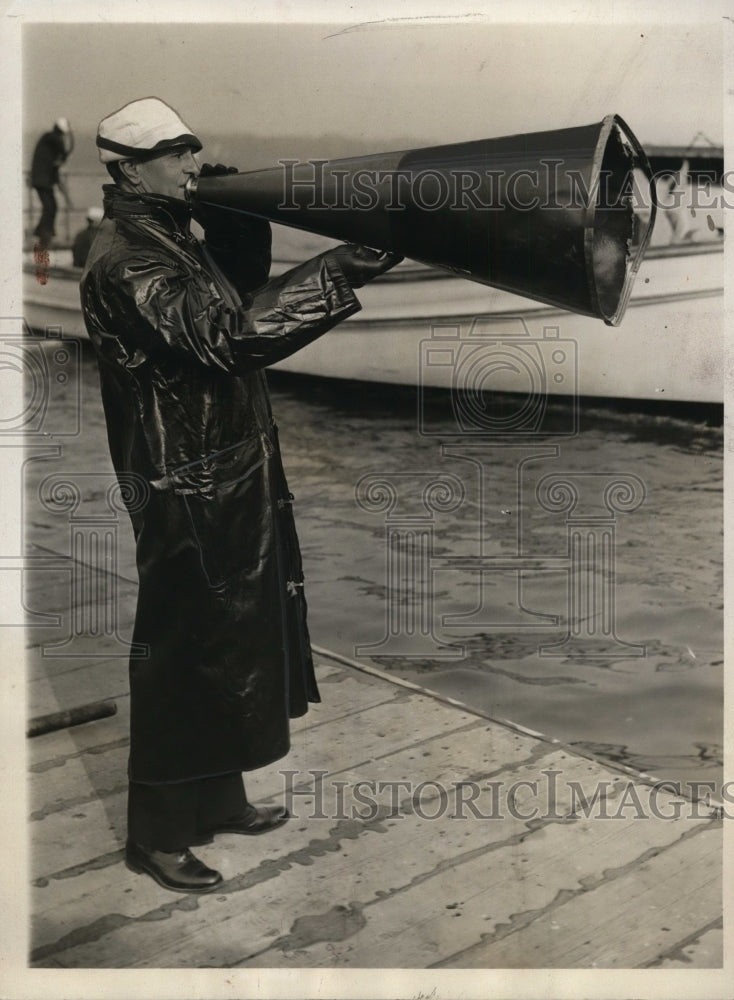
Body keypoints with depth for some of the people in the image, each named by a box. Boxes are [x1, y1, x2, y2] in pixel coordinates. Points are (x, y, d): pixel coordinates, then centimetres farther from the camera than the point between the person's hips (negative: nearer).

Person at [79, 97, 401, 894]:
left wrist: (236, 222, 1)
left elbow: (235, 298, 16)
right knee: (182, 654, 2)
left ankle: (217, 799, 35)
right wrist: (340, 274, -32)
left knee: (234, 639, 18)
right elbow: (224, 335, -31)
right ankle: (156, 833, 19)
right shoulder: (123, 261, -19)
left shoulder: (173, 240, 11)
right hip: (184, 494, -10)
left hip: (232, 479, 10)